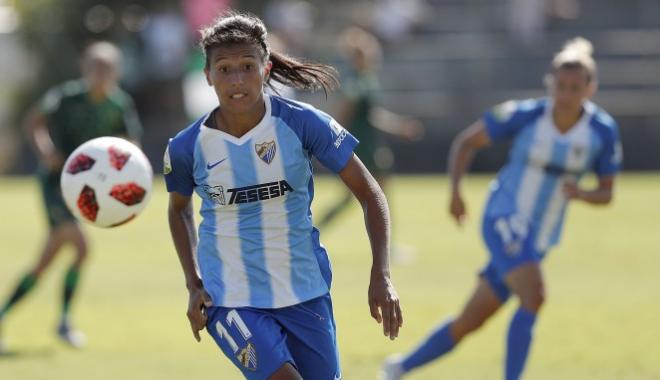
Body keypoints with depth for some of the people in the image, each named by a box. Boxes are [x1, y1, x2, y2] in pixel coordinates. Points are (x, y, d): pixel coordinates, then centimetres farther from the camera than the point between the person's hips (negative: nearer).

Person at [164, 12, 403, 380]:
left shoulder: (303, 123, -11)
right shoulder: (188, 147, -8)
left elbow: (368, 192, -6)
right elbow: (179, 208, 14)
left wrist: (381, 276, -15)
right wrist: (194, 284, 4)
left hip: (305, 293, 1)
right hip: (230, 300, -1)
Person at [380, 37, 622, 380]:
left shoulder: (603, 131, -7)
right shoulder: (524, 116, -14)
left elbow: (607, 193, 2)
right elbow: (466, 142, -2)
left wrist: (582, 194, -21)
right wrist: (455, 190, -16)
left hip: (539, 240, 4)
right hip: (504, 221, -4)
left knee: (470, 322, 9)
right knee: (534, 295, -29)